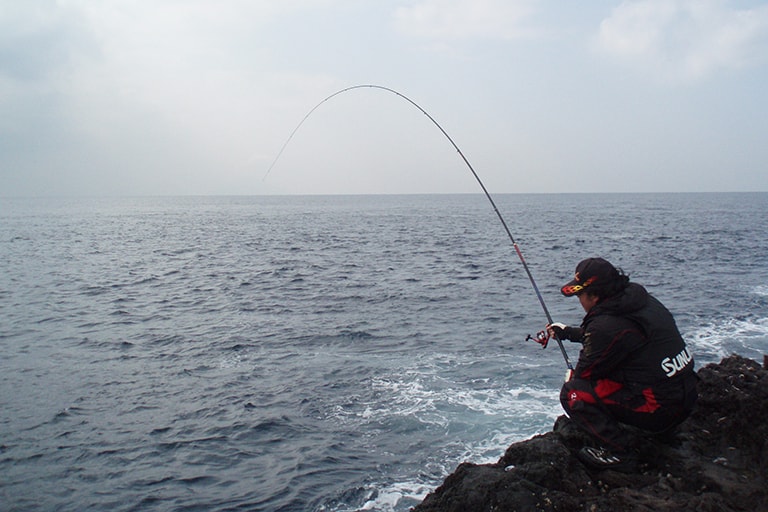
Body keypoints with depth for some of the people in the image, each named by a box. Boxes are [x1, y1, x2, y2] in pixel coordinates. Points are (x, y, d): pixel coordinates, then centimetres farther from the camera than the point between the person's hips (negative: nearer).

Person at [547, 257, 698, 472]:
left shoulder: (607, 324, -23)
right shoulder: (640, 299, 5)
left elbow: (585, 371, -8)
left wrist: (572, 378, 15)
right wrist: (567, 332, 35)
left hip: (659, 411, -9)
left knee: (573, 393, -10)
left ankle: (617, 451, -4)